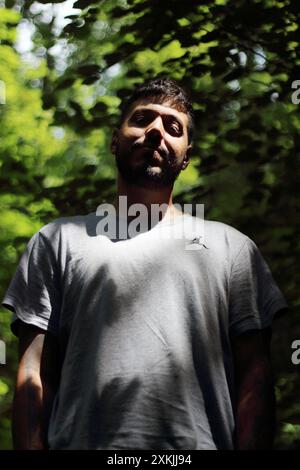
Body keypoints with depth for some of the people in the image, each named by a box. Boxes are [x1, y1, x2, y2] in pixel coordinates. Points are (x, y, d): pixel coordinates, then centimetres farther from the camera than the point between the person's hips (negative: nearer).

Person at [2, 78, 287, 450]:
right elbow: (35, 374, 4)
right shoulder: (59, 240, 12)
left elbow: (254, 376, 5)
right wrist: (31, 447, -9)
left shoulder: (232, 247, 13)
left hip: (199, 443, 1)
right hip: (83, 440, 0)